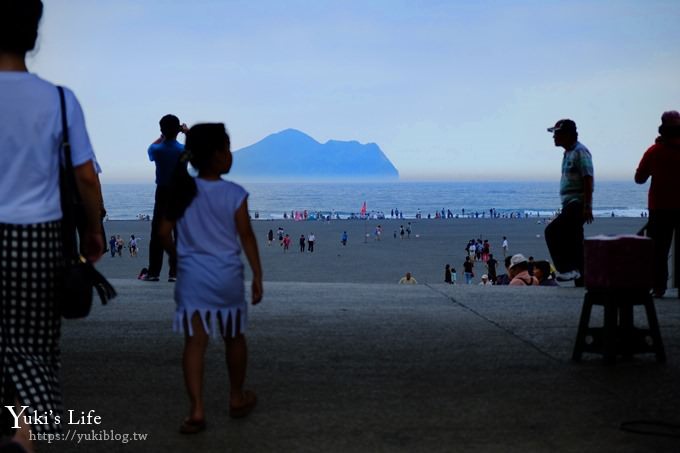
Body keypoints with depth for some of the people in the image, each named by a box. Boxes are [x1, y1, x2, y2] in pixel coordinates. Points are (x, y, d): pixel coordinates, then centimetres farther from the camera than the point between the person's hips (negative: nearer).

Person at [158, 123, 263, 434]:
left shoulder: (183, 191, -1)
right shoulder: (234, 194, -9)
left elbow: (164, 232, 1)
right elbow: (247, 237, -7)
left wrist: (177, 257, 19)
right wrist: (257, 276, 0)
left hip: (192, 277, 1)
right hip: (227, 277, -1)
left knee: (195, 341, 0)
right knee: (234, 338, 17)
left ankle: (196, 410, -7)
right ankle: (237, 398, 32)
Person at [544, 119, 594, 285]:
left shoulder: (580, 152, -12)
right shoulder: (568, 153, 19)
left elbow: (588, 180, -19)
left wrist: (586, 208, -24)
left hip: (578, 204, -10)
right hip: (570, 204, 10)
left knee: (552, 231, -20)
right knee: (573, 242, 10)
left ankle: (567, 268, -18)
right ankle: (581, 278, 15)